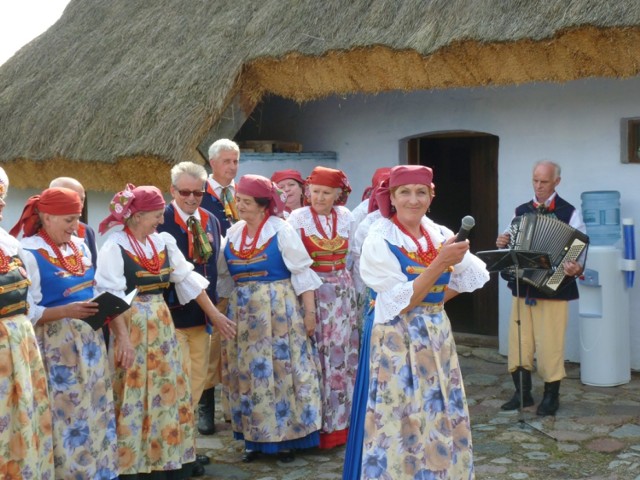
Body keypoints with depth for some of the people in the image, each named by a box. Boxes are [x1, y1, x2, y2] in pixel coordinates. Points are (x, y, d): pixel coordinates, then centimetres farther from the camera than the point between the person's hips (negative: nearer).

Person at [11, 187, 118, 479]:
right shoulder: (30, 253, -12)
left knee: (96, 409, 11)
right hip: (57, 346, -7)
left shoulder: (80, 247, 10)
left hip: (90, 340, 7)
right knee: (67, 414, -2)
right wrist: (67, 311, -23)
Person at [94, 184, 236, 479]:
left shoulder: (163, 241, 7)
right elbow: (112, 297, -18)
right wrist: (123, 337, -24)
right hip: (131, 325, -7)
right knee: (134, 396, 0)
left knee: (169, 391, 11)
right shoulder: (114, 247, -13)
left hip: (161, 324, 7)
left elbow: (188, 278, 12)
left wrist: (214, 314, 14)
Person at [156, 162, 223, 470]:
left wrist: (212, 304, 13)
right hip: (171, 312, -7)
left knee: (197, 378, 13)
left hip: (201, 312, 7)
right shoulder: (159, 221, -13)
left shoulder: (211, 221, 9)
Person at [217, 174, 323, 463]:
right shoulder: (232, 234, 8)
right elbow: (225, 277, 14)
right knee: (248, 373, 7)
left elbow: (301, 272, -9)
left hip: (279, 310, -5)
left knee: (282, 370, -1)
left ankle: (285, 437, 8)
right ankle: (254, 436, 16)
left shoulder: (281, 230, -7)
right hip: (243, 314, 5)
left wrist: (309, 311, -13)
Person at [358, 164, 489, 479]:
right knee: (402, 419, -2)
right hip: (399, 339, -5)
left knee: (442, 416, 10)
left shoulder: (439, 235, 3)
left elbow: (474, 275, 14)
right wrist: (440, 262, -26)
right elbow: (401, 302, -18)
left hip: (437, 334, 6)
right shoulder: (379, 242, -12)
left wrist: (435, 299, 5)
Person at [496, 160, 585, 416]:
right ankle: (523, 393, 20)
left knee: (550, 343, 0)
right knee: (519, 341, 7)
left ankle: (551, 395, 15)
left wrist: (577, 267, -29)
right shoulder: (521, 211, 11)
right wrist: (502, 243, -2)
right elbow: (511, 242, 20)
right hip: (522, 287, 5)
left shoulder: (569, 213, -3)